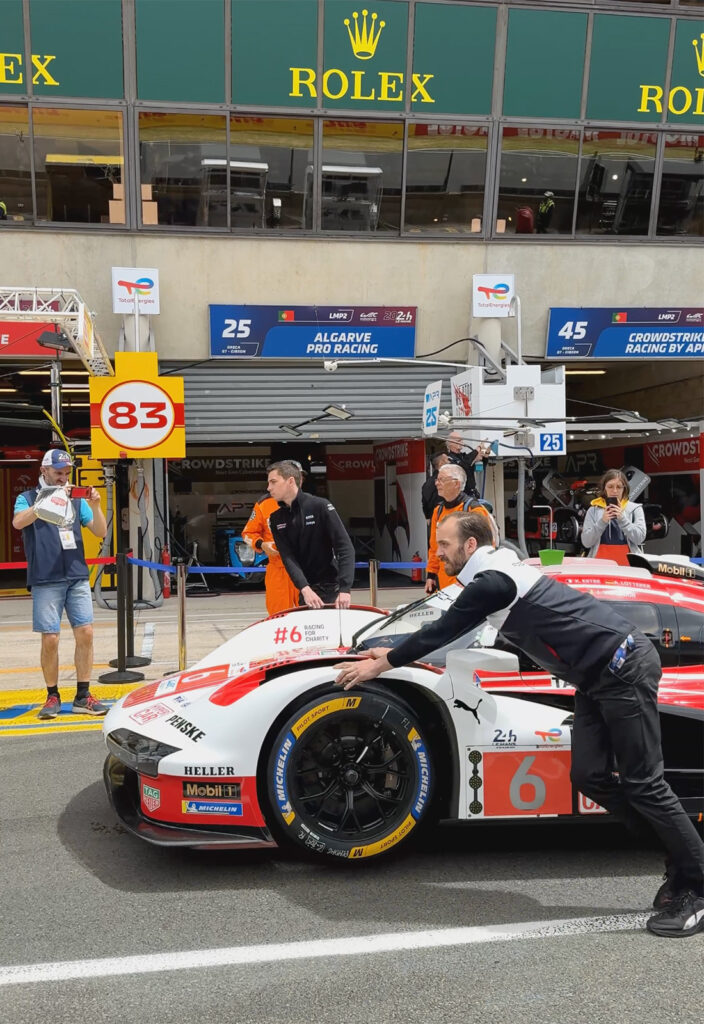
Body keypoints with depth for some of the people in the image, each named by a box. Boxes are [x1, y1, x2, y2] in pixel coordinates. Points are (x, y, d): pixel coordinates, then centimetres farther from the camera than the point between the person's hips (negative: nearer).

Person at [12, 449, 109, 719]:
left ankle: (82, 697, 8)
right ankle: (53, 697, 15)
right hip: (45, 581, -2)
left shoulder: (76, 499, 11)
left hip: (78, 578, 3)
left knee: (85, 633, -2)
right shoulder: (27, 498, 5)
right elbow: (18, 522, -17)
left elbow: (100, 532, 6)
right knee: (50, 639, -2)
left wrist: (95, 506, -11)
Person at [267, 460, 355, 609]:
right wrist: (305, 589, -22)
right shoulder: (276, 519, 4)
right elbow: (288, 558, -5)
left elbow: (345, 548, -14)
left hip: (333, 589, -4)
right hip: (306, 589, 4)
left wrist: (345, 589, -25)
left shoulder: (320, 506, -10)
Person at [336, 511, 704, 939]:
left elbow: (443, 631, -11)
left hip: (625, 666, -10)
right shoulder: (494, 574, 13)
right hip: (599, 675, 10)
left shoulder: (493, 580, -18)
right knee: (590, 776, 6)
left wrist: (381, 664, 1)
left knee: (642, 783, -5)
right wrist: (393, 652, 26)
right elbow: (447, 628, 24)